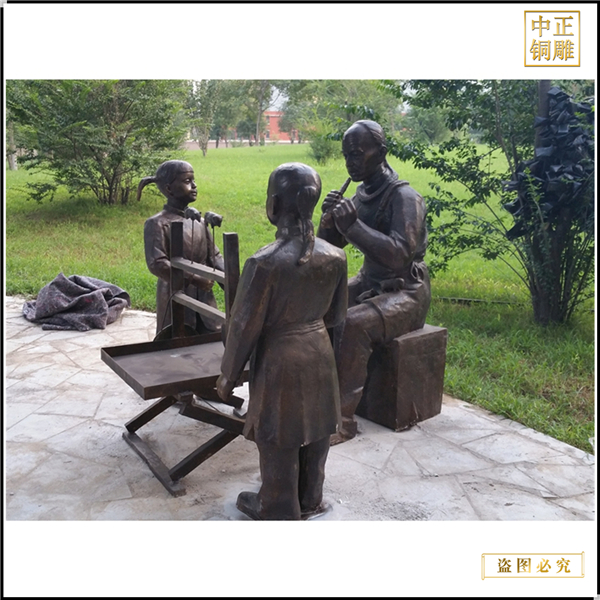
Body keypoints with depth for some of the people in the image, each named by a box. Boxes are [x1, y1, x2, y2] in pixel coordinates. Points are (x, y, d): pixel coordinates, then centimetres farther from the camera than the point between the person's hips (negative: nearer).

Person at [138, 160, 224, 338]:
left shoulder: (199, 220, 8)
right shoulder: (157, 223, -11)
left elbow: (214, 255, 7)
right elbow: (156, 263, -19)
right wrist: (193, 279, -23)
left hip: (203, 298, 6)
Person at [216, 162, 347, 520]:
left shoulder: (265, 263, -24)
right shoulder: (336, 256, -8)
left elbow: (245, 325, -16)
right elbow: (337, 315, 4)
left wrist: (229, 375, -2)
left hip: (280, 360, -5)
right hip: (320, 355, 6)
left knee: (279, 441, 14)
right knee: (315, 434, 22)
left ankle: (279, 511, 34)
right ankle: (310, 502, 43)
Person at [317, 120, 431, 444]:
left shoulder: (404, 197, -16)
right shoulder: (361, 194, 7)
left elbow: (399, 254, -30)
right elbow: (329, 246, 8)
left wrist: (353, 225, -31)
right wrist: (329, 219, -13)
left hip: (405, 293, -7)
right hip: (368, 283, 8)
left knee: (353, 324, -32)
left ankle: (342, 418, -21)